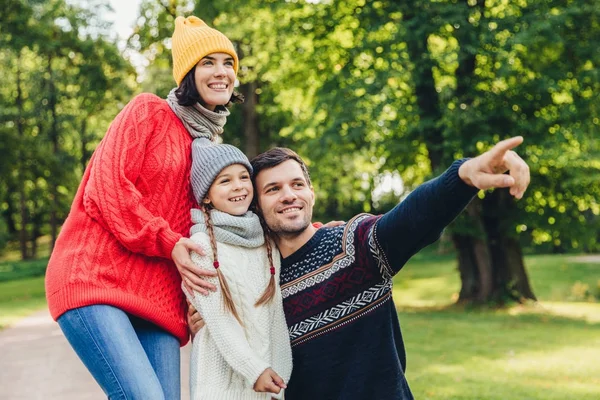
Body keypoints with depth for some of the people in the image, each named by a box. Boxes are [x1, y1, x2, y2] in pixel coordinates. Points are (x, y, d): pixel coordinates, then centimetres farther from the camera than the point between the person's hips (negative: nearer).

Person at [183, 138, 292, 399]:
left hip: (265, 372, 4)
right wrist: (255, 369, -15)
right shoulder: (203, 243, -9)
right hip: (222, 375, -4)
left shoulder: (267, 242, 5)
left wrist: (280, 376, 4)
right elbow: (217, 319, -12)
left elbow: (276, 314, 6)